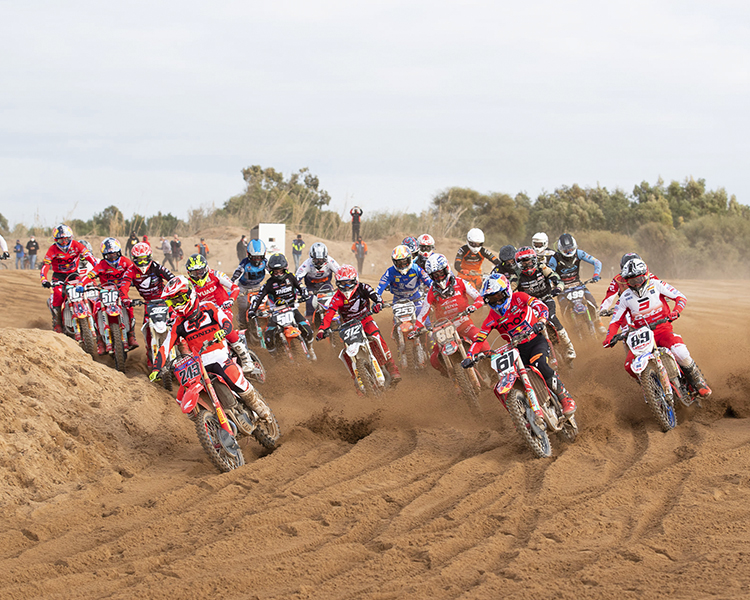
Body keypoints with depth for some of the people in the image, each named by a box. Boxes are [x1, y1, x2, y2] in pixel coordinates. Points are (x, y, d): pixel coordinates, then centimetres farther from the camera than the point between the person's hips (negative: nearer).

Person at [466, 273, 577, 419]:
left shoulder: (518, 298, -7)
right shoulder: (492, 318, 2)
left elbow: (541, 306, -18)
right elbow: (479, 339, -1)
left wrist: (540, 322, -38)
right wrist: (469, 357, -18)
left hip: (537, 341, -4)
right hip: (518, 349, 4)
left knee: (540, 364, -36)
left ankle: (566, 399, -23)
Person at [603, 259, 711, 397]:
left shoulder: (656, 285, -4)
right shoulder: (625, 297, 2)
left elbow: (681, 297, -2)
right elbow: (616, 320, 9)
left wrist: (676, 311, -22)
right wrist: (609, 337, -9)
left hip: (663, 329, -3)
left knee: (681, 353, -31)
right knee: (630, 366, -16)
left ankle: (699, 382, -7)